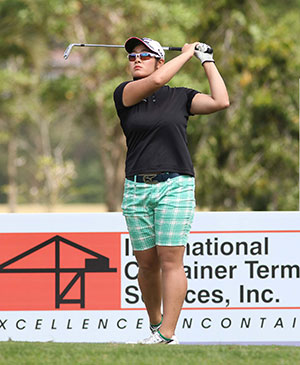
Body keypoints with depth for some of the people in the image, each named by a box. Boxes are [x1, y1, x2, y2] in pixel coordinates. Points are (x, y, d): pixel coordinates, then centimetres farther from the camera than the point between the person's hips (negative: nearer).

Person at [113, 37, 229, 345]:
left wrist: (207, 61, 5)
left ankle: (167, 335, -13)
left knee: (171, 260, -10)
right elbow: (156, 81, -11)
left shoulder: (181, 97, 9)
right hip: (137, 189, 2)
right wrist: (187, 53, 2)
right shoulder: (124, 94, 7)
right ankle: (155, 326, 21)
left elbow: (221, 101, -5)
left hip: (175, 185, -2)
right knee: (147, 263, 4)